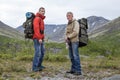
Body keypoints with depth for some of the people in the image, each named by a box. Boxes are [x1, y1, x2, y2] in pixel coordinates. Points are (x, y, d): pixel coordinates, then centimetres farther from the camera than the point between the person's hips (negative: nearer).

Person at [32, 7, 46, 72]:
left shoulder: (41, 19, 20)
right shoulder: (37, 18, -11)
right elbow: (36, 28, -21)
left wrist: (42, 38, 16)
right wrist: (39, 38, -26)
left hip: (40, 38, 10)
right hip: (37, 38, -10)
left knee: (42, 52, 15)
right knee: (38, 53, -10)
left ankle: (39, 65, 26)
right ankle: (34, 67, -4)